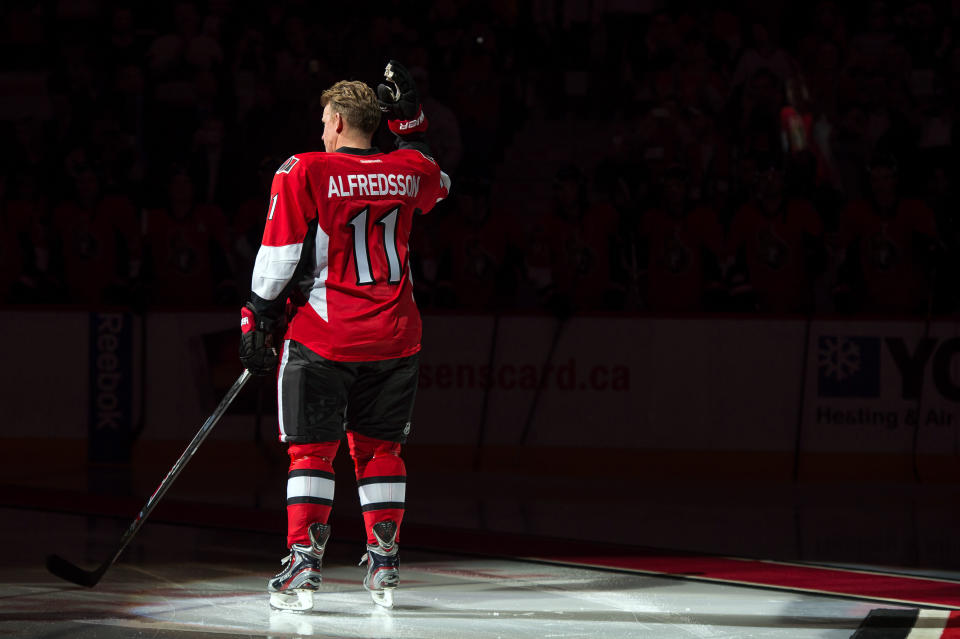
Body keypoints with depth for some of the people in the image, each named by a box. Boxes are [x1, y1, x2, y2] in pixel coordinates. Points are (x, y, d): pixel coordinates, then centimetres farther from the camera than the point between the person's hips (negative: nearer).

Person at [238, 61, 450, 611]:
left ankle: (304, 565, -6)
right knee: (379, 446, 14)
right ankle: (384, 566, 13)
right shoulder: (409, 169, 4)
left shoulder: (305, 172, -7)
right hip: (394, 338, 4)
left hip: (322, 336, -4)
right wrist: (412, 124, 26)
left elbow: (279, 257, -8)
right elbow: (439, 186, 30)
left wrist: (258, 319, 1)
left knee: (313, 448, 2)